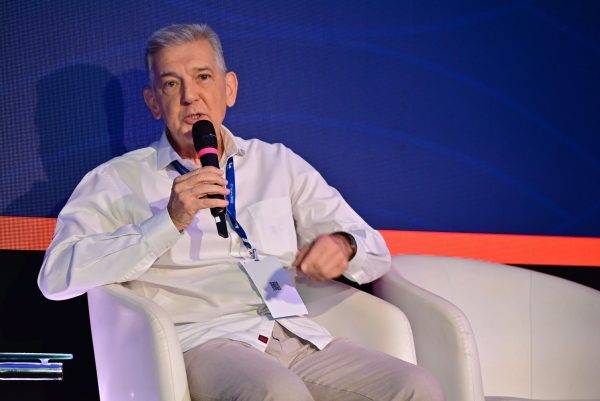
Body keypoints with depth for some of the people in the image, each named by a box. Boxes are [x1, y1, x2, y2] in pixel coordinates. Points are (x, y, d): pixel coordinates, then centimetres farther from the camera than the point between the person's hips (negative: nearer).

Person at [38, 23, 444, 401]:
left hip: (296, 336, 4)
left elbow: (376, 251, 21)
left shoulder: (279, 164, 22)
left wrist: (342, 244, -5)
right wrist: (170, 222, -12)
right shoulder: (118, 180, 11)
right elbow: (57, 276, -4)